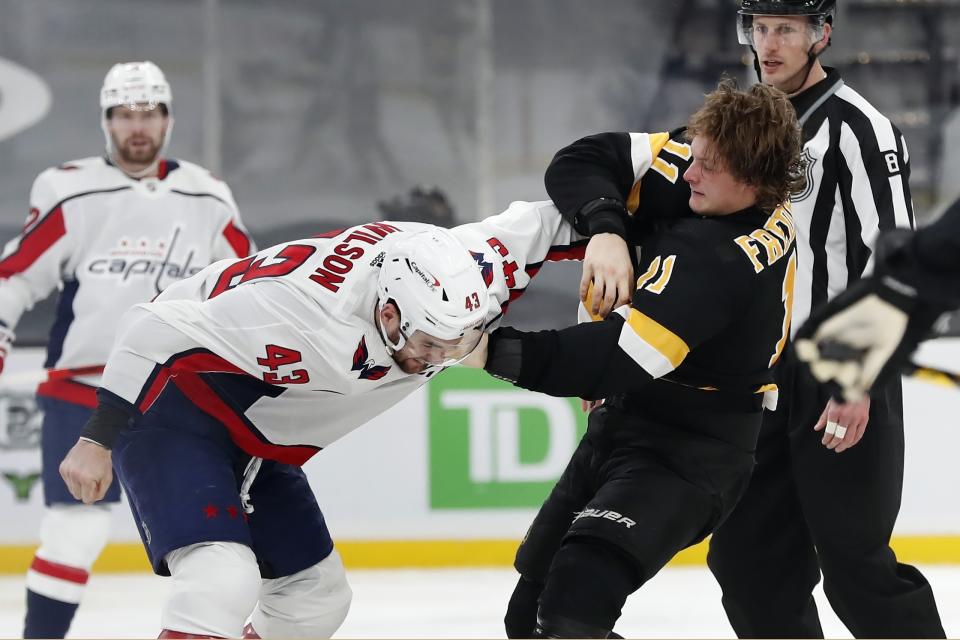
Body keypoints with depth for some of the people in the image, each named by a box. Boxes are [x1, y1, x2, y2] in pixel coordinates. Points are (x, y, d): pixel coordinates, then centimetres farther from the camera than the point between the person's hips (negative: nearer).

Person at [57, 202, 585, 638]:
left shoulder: (457, 269, -17)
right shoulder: (311, 311, -38)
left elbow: (536, 224, 3)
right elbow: (158, 330, -31)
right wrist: (99, 439, -28)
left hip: (255, 440, 9)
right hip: (172, 407, -9)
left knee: (318, 595, 13)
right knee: (223, 580, -28)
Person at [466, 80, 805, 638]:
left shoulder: (722, 262, -30)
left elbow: (621, 358, -36)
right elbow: (583, 162, -3)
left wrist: (495, 352, -39)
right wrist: (606, 229, -22)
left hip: (684, 459, -9)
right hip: (626, 426, 9)